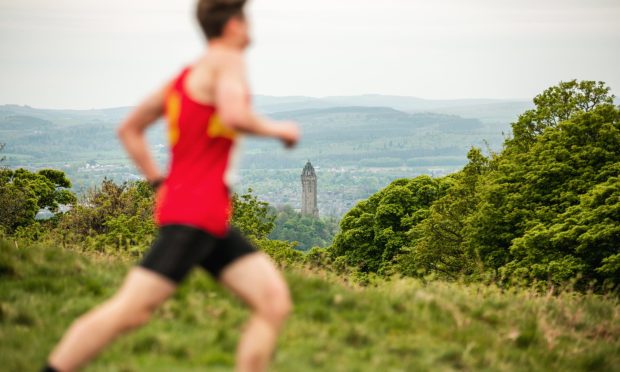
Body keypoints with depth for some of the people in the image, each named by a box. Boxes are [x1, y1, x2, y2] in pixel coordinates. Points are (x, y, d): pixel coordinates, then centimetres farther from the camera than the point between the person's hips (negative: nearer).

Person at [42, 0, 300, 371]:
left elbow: (129, 129, 24)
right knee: (130, 310, -12)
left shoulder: (187, 75, 20)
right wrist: (277, 129, -7)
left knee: (275, 302, 2)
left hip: (213, 221, 10)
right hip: (193, 212, -10)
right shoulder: (227, 60, -5)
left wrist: (160, 182, 21)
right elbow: (234, 116, -25)